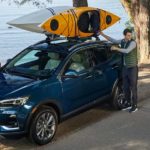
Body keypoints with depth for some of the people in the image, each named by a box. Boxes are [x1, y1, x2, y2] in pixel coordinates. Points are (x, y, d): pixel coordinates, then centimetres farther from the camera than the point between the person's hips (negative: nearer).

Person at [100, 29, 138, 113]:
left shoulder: (133, 42, -16)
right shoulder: (122, 41, 6)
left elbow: (127, 51, -31)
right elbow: (112, 40, 17)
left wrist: (116, 48, -23)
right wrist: (103, 34, 13)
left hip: (132, 68, -7)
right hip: (125, 67, 7)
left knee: (133, 87, -2)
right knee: (125, 87, 11)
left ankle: (134, 106, 5)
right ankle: (128, 103, 24)